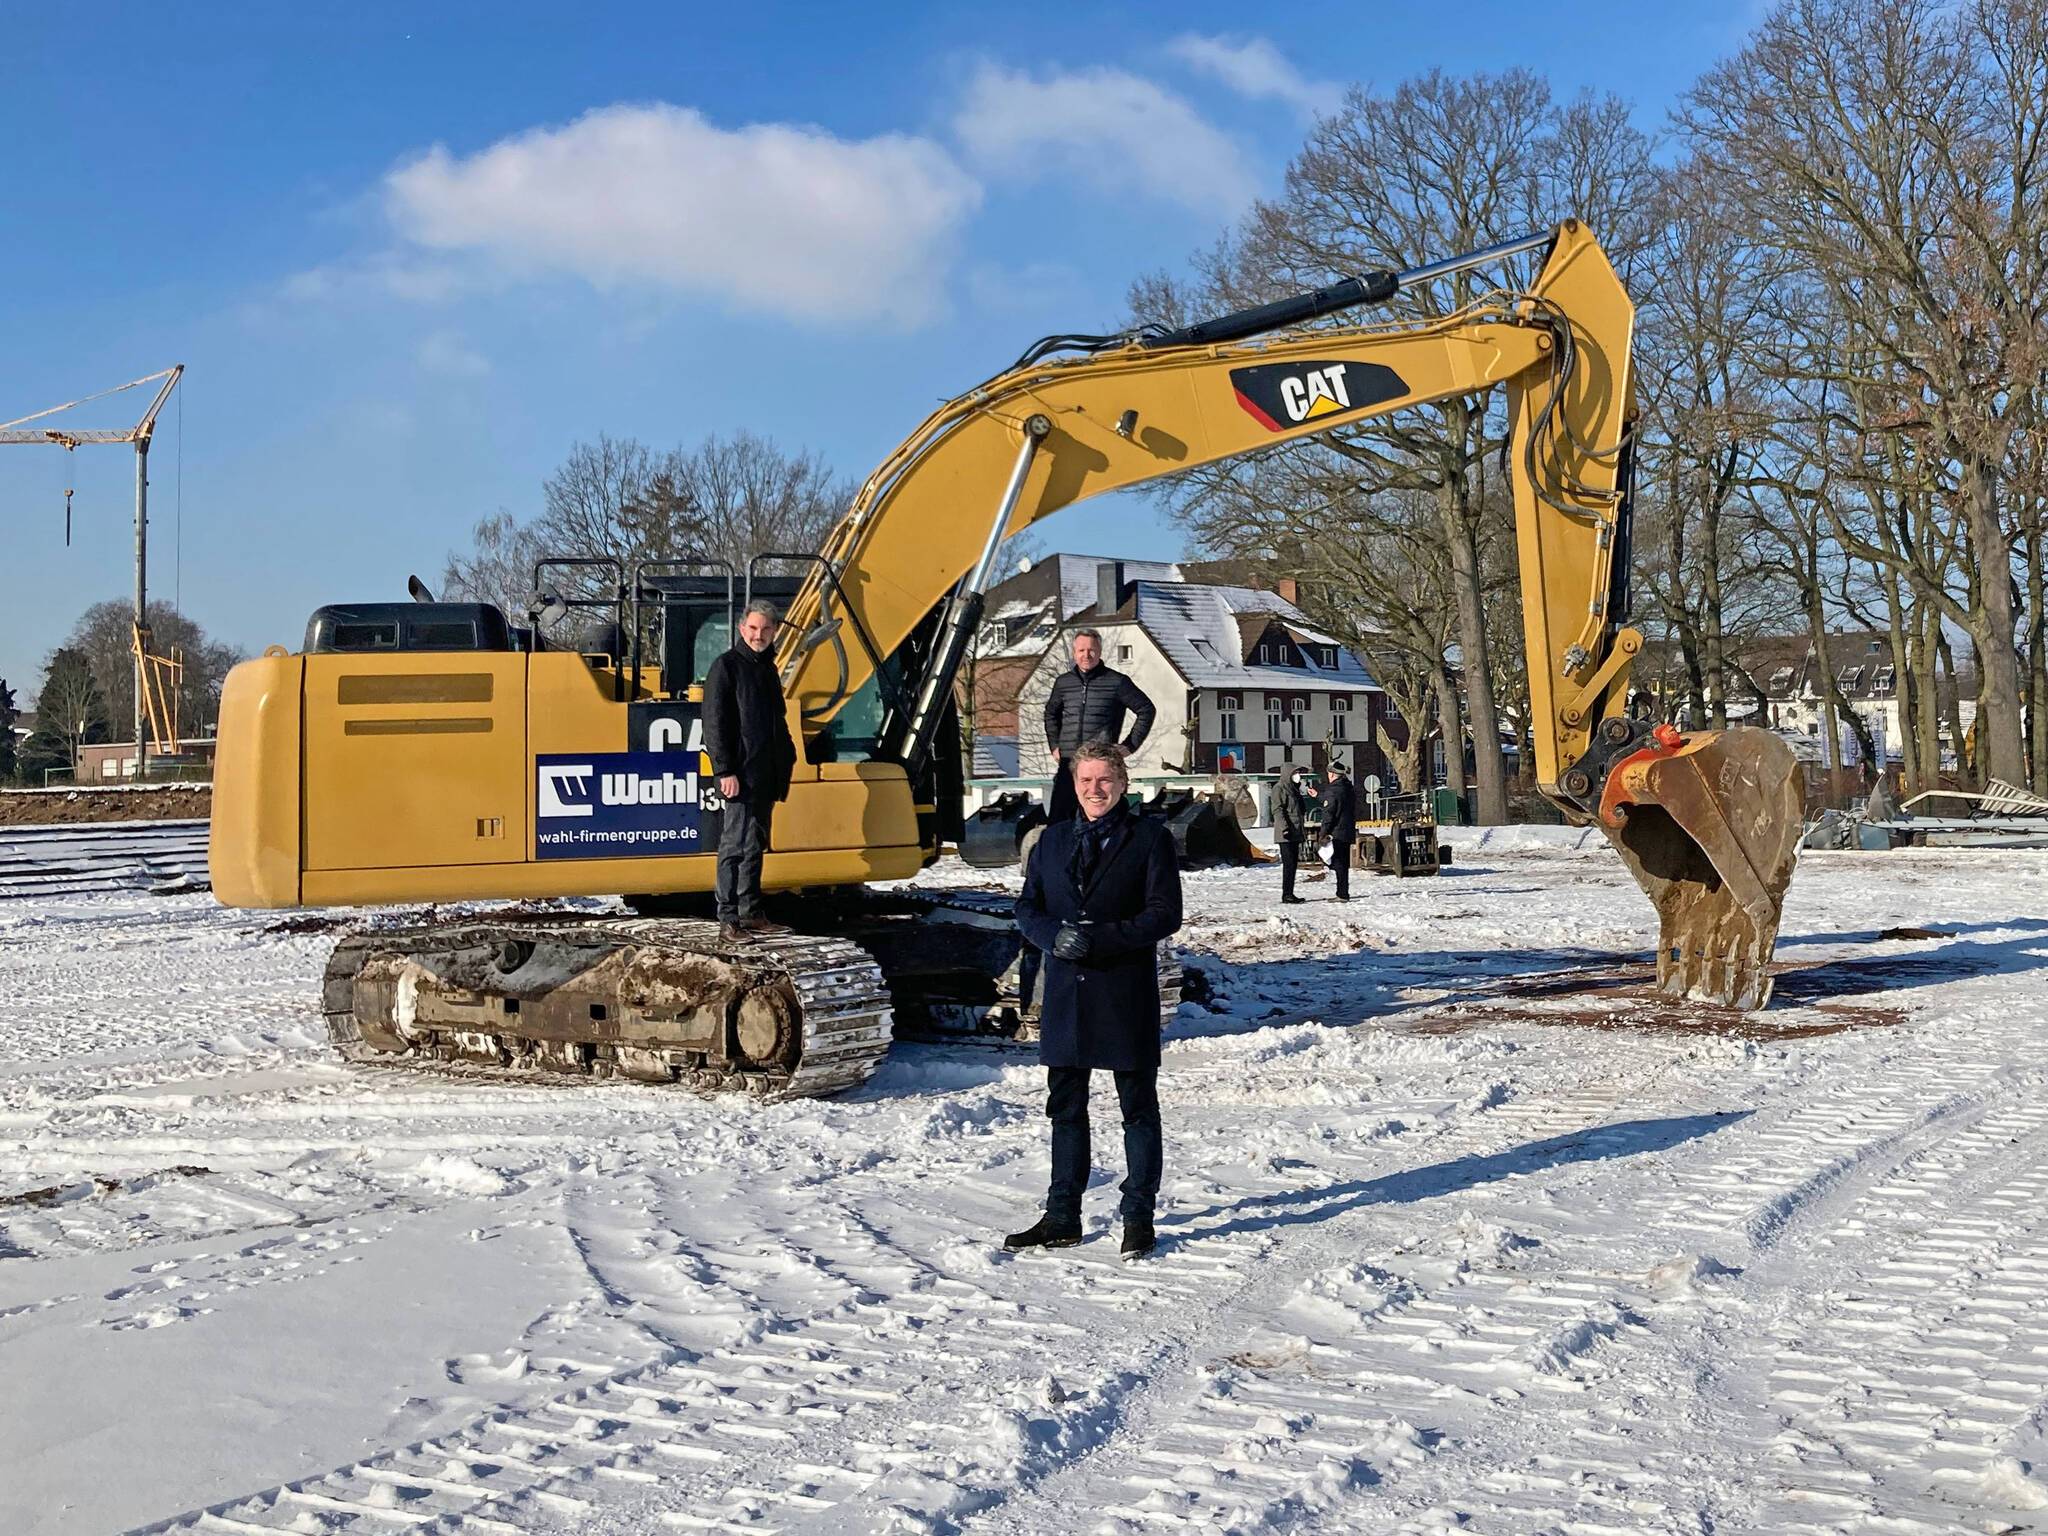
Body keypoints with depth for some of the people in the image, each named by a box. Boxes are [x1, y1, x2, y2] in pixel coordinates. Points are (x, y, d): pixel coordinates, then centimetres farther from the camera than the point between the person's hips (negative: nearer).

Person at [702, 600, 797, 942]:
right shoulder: (727, 666, -7)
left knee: (755, 846, 13)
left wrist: (786, 760, 17)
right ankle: (728, 920, -5)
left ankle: (751, 914, 20)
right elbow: (714, 723, -13)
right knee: (736, 845, -8)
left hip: (765, 778, 8)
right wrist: (725, 770, -19)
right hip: (741, 775, -8)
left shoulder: (767, 668, 18)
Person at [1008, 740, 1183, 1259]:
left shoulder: (1150, 839, -2)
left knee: (1138, 1108, 4)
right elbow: (1028, 906, 12)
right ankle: (1062, 1217, 20)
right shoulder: (1053, 840, 13)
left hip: (1126, 994, -4)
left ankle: (1138, 1217, 13)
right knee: (1065, 1106, 10)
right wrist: (1054, 936, -11)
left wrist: (1098, 939, -18)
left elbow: (1165, 914, -9)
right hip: (1065, 993, 4)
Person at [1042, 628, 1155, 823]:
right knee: (1056, 820, -1)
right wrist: (1054, 745, 20)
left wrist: (1130, 745, 1)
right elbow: (1051, 713, 29)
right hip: (1068, 763, 4)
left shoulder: (1117, 682, -2)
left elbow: (1146, 710, 5)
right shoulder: (1063, 682, 11)